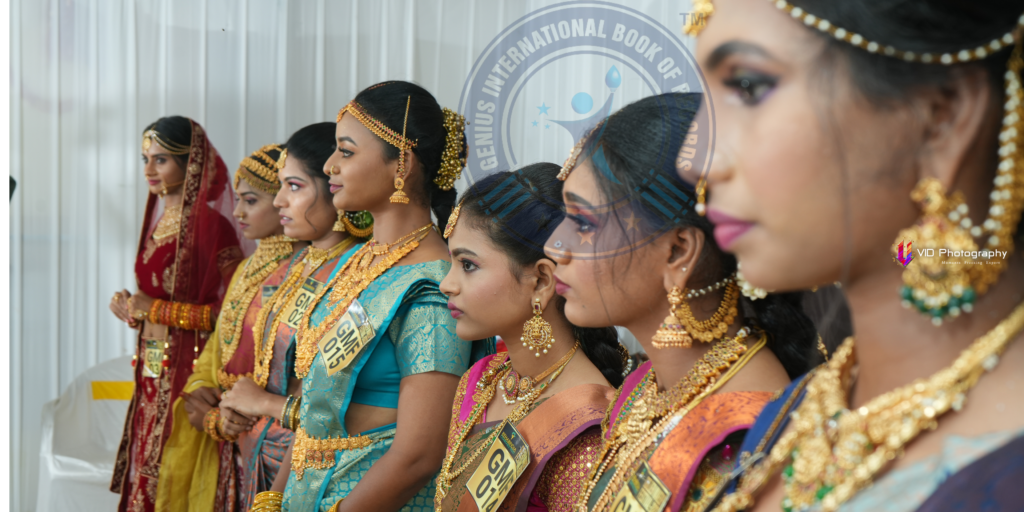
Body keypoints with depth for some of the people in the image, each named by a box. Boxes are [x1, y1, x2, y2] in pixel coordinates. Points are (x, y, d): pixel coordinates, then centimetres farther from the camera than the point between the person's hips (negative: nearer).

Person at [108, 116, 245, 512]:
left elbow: (227, 311, -15)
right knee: (147, 467, 10)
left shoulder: (210, 223, -12)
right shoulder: (158, 219, 13)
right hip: (152, 371, 7)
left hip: (189, 369, -7)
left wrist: (156, 310, -14)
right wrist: (132, 309, 2)